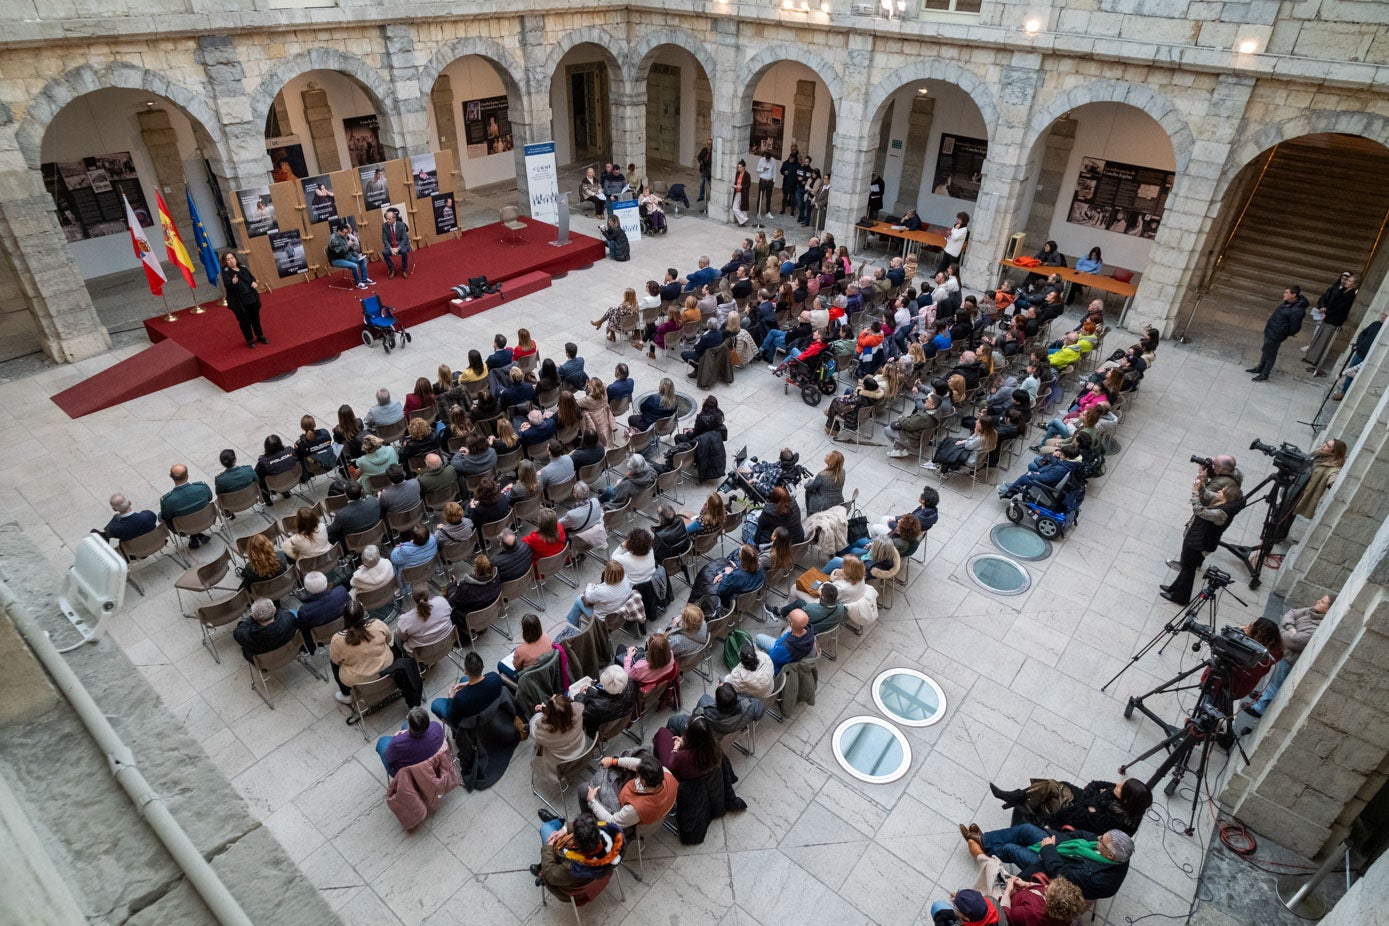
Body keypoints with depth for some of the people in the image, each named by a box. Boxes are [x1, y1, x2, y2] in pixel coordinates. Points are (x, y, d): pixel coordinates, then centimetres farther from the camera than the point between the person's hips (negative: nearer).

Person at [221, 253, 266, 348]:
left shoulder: (243, 268, 7)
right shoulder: (226, 272, -10)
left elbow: (252, 277, 19)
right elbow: (226, 284, -26)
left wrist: (254, 282, -5)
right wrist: (232, 282, -49)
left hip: (252, 298, 5)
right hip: (239, 302, -5)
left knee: (256, 318, 17)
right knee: (245, 321, 4)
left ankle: (260, 336, 33)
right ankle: (250, 340, 17)